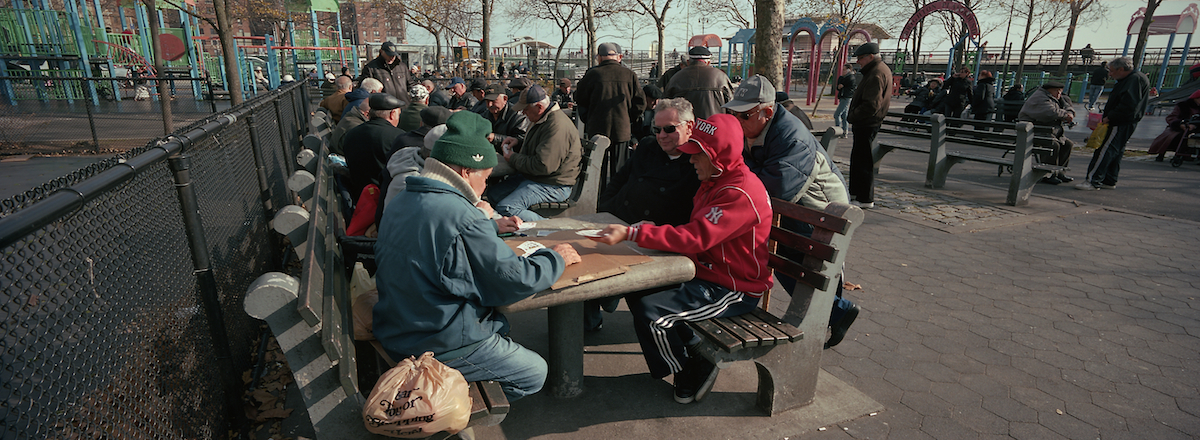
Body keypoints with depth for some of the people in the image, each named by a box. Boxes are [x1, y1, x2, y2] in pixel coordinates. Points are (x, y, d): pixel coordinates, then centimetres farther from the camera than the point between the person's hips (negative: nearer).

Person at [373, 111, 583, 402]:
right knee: (535, 373, 7)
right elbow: (514, 280, -23)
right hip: (438, 344, -9)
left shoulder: (401, 202, 1)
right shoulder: (460, 215, -29)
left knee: (500, 323, 27)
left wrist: (492, 228, 21)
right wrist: (555, 258, -6)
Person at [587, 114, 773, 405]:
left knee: (649, 310, -22)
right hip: (707, 273, 10)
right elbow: (697, 232, 15)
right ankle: (692, 349, 13)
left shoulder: (741, 193, -23)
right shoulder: (716, 182, 10)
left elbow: (694, 238, -32)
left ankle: (693, 369, 4)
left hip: (733, 290, -10)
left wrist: (631, 234, -35)